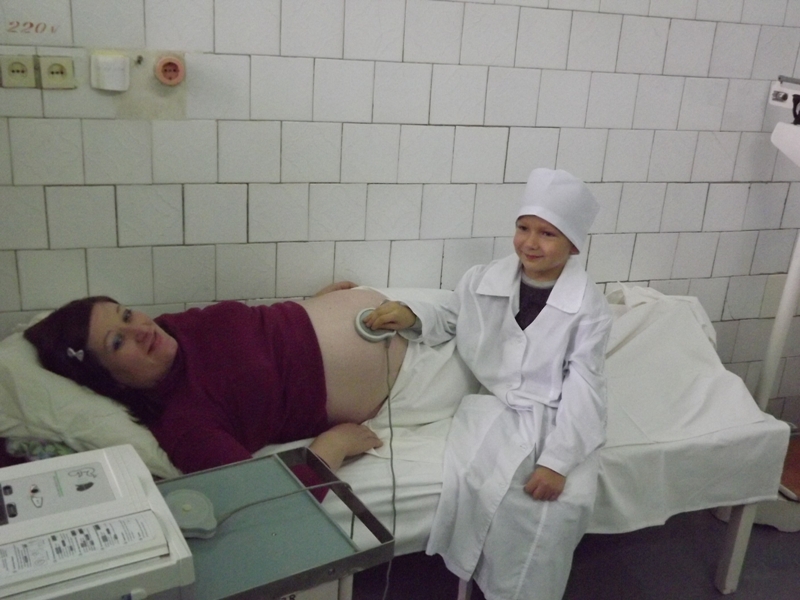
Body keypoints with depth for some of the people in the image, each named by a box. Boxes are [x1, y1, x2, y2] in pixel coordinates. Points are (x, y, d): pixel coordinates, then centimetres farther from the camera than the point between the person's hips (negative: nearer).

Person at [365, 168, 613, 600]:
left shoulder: (589, 307, -7)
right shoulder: (482, 281, 0)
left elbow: (582, 385, -11)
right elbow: (448, 323, 17)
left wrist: (557, 460, -18)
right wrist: (411, 317, -7)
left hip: (558, 418, -1)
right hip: (495, 408, 2)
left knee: (562, 504, -22)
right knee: (481, 487, -24)